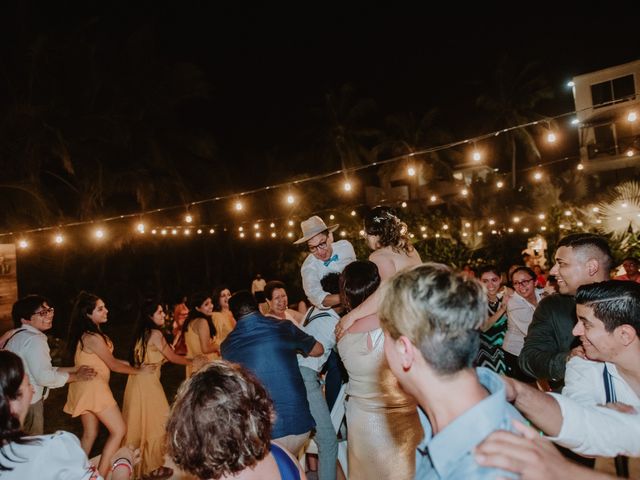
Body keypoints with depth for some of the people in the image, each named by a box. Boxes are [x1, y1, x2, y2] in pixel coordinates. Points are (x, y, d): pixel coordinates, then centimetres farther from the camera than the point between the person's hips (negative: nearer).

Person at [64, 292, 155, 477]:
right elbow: (113, 365, -13)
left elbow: (106, 359, 14)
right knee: (119, 430, -3)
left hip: (86, 388, 10)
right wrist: (139, 371, -1)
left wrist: (133, 364, 11)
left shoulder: (84, 334, 9)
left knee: (89, 433, 19)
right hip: (93, 387, -10)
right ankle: (100, 474, -2)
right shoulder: (93, 338, -21)